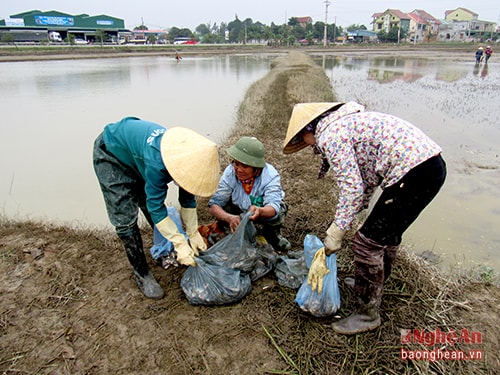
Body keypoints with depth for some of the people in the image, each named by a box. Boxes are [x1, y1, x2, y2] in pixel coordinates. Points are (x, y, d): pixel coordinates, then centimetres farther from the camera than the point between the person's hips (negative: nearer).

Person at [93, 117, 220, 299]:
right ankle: (142, 274, 4)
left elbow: (188, 198, -9)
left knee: (150, 205, 9)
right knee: (125, 219, -9)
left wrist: (194, 234, -9)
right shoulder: (156, 163, -42)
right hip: (110, 153, -6)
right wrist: (180, 244, -31)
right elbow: (156, 207, -33)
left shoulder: (185, 155, -20)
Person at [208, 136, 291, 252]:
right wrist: (229, 218, -53)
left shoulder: (270, 175, -32)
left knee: (279, 211, -36)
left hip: (266, 211, -2)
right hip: (240, 210, 2)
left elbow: (273, 207, -45)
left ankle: (273, 234, 0)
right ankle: (260, 232, -9)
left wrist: (259, 211, -69)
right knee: (223, 209, -29)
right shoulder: (230, 173, -27)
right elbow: (214, 204, -31)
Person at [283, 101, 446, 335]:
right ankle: (374, 282, 49)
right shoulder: (347, 122, 23)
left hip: (414, 173, -11)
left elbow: (351, 188, -16)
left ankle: (368, 314, 15)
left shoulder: (330, 135, -8)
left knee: (367, 243, -2)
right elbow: (367, 180, 26)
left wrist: (332, 239, -10)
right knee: (388, 233, 26)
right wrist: (349, 220, 29)